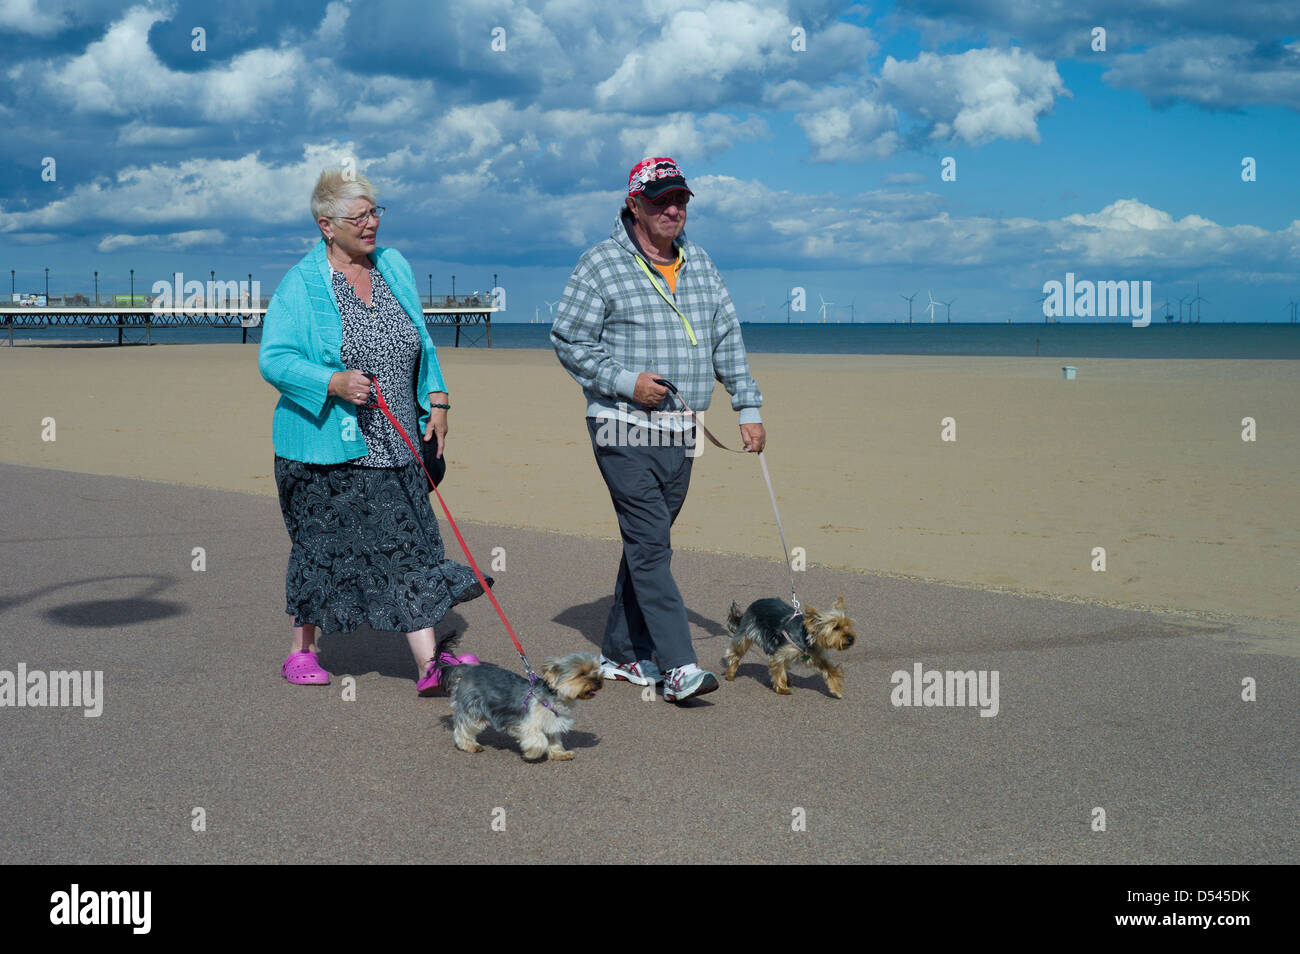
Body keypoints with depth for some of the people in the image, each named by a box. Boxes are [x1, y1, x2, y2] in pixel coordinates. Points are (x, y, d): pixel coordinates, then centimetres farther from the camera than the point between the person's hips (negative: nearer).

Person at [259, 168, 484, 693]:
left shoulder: (395, 267, 10)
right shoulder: (300, 285, -7)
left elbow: (422, 343, 18)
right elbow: (273, 358, -11)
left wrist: (436, 399, 9)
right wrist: (333, 383, -24)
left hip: (395, 445, 4)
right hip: (326, 446, -4)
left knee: (410, 543, -2)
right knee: (321, 546, 8)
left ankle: (428, 665, -3)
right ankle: (302, 650, 27)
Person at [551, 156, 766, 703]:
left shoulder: (699, 264, 13)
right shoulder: (601, 265, -5)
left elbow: (728, 341, 17)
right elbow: (569, 340, -4)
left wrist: (748, 408, 11)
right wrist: (626, 382, -15)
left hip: (681, 434, 6)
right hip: (625, 431, -6)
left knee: (647, 544, 10)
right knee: (650, 546, -10)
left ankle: (622, 654, 21)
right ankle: (678, 667, -13)